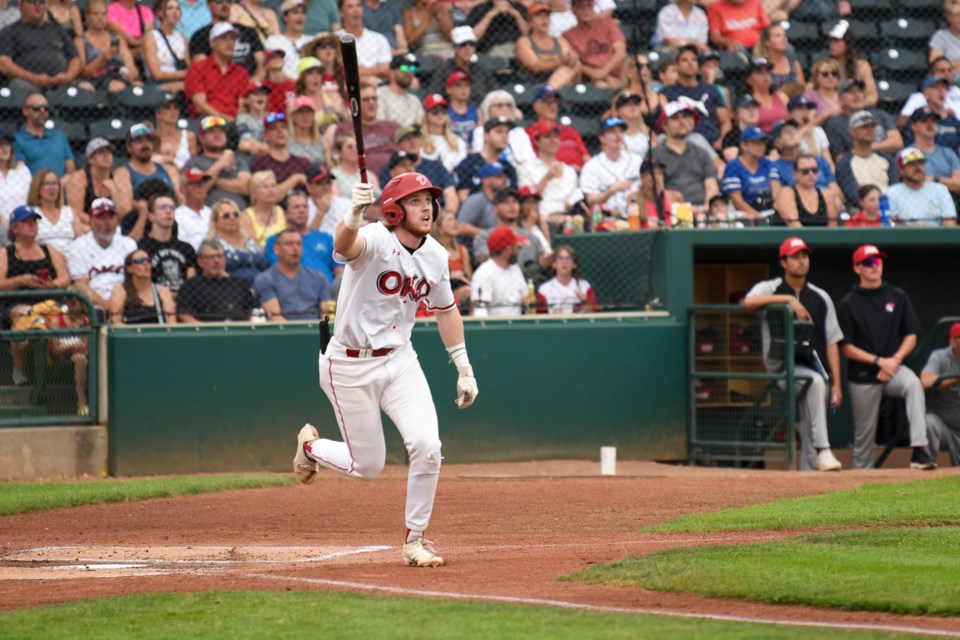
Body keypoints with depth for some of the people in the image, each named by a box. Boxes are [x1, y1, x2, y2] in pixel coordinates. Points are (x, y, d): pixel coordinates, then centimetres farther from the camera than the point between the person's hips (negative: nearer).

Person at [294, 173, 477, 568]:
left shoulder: (435, 256, -1)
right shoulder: (375, 240, -21)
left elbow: (445, 309, 14)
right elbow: (344, 246, -46)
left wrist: (463, 368, 12)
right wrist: (354, 217, -68)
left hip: (399, 359, 5)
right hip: (349, 365, -5)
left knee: (427, 446, -14)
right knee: (367, 465, 3)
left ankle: (415, 539, 4)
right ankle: (310, 446, 36)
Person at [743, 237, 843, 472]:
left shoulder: (820, 297, 13)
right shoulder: (770, 289, 3)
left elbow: (832, 342, 11)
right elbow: (748, 302, -21)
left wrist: (836, 383, 3)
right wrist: (788, 299, -23)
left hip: (816, 367, 5)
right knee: (815, 381, -33)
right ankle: (822, 451, -36)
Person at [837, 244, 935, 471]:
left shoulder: (898, 297, 8)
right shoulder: (848, 305, 0)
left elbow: (911, 336, 7)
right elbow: (846, 348, -4)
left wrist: (894, 361, -10)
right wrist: (879, 361, -15)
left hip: (893, 366, 1)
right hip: (863, 375, -1)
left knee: (913, 384, -31)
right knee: (864, 434, 0)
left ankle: (919, 451, -39)